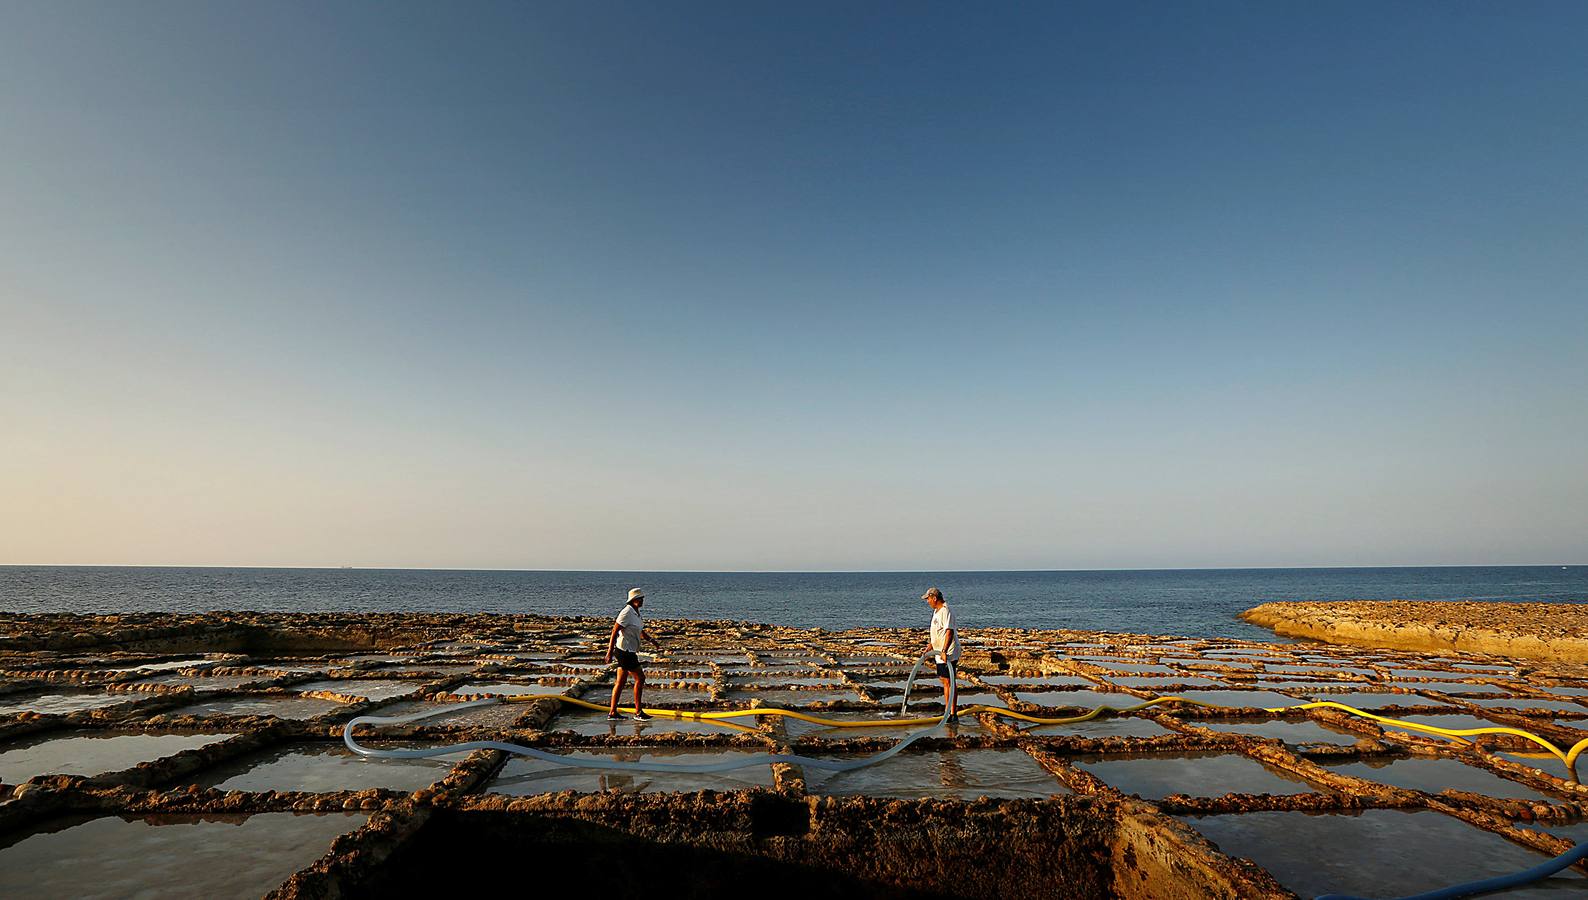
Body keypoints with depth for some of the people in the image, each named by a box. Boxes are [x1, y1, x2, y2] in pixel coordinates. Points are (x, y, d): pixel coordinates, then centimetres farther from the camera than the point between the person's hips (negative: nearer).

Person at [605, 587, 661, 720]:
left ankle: (612, 712, 17)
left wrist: (651, 640, 13)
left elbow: (640, 631, 24)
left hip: (630, 651, 9)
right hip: (625, 650, -9)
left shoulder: (636, 612, 12)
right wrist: (610, 652, -21)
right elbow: (614, 631, -19)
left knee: (621, 681, 12)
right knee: (640, 678, -4)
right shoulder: (627, 612, -16)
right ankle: (638, 712, 3)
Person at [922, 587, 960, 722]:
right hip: (940, 652, 11)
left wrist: (944, 651, -32)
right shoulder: (936, 611, 15)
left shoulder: (946, 611, -19)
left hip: (948, 653, -11)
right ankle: (947, 711, 27)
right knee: (944, 681, 17)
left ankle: (953, 714, -2)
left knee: (949, 681, -7)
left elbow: (949, 632, -27)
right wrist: (931, 643, 20)